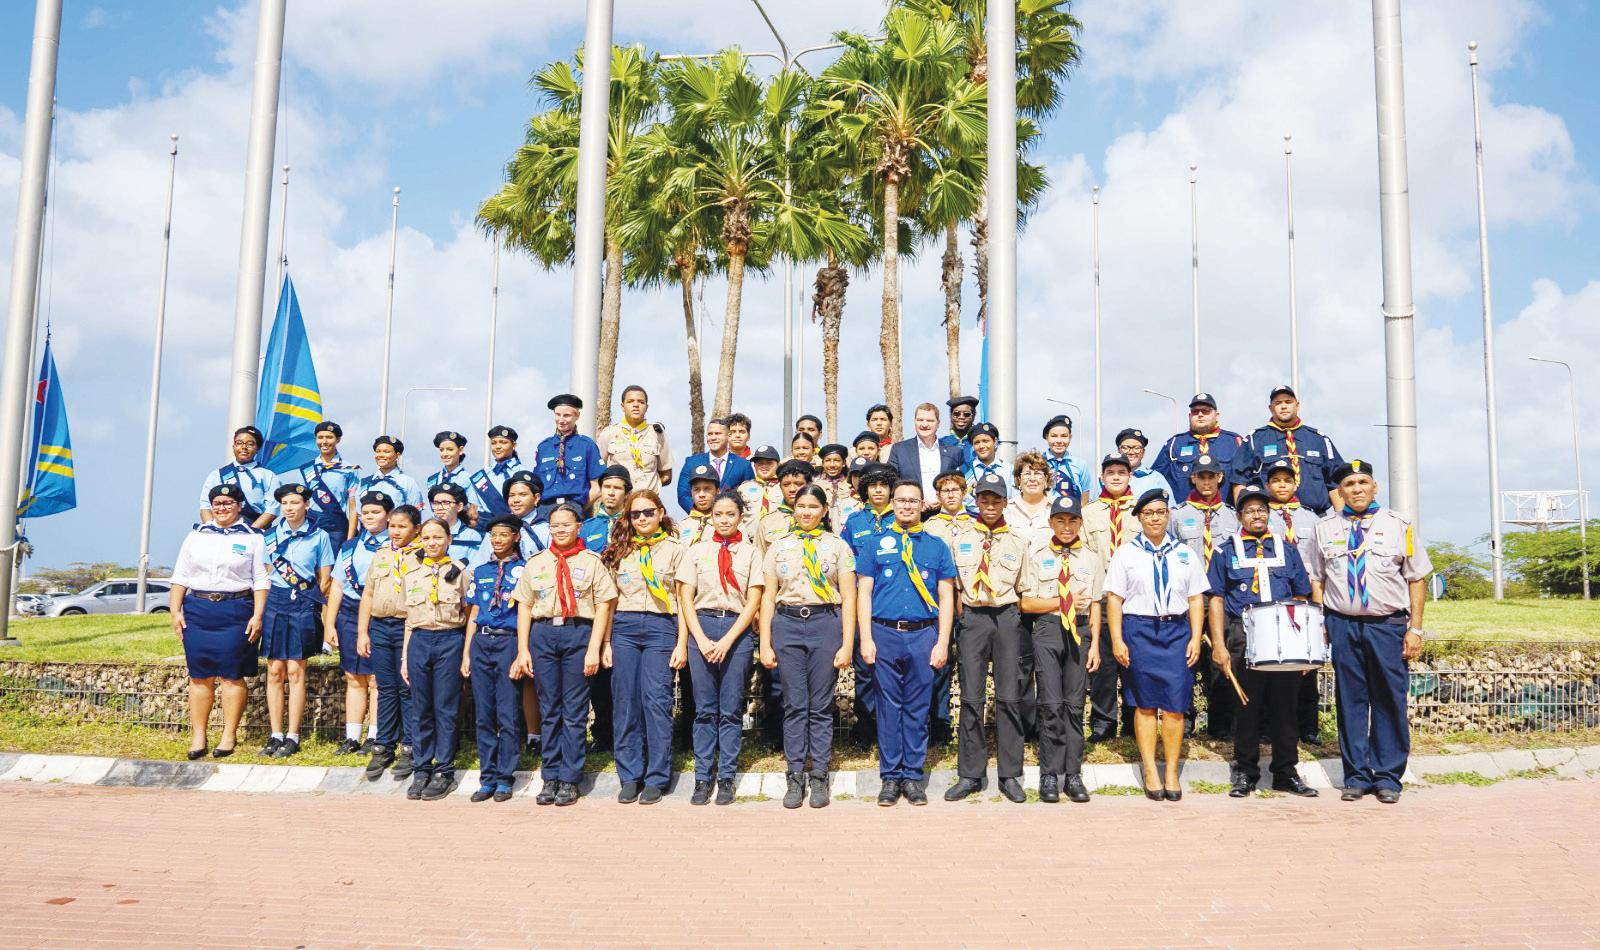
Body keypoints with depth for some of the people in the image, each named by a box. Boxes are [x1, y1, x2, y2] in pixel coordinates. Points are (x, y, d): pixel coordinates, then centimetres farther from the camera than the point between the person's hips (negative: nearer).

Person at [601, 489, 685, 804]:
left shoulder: (674, 549, 6)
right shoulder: (620, 550, 14)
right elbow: (610, 599, 14)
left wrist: (682, 644, -5)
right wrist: (606, 642, 7)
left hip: (661, 627, -3)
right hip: (624, 627, 3)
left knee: (656, 700, -8)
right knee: (625, 703, 3)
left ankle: (656, 778, -1)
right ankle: (629, 777, 11)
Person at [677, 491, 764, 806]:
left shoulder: (751, 552, 5)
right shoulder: (697, 550, 9)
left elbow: (753, 602, 0)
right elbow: (686, 599, 5)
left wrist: (726, 641, -9)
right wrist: (702, 640, -6)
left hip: (737, 629, -1)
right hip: (701, 627, 1)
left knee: (731, 709, 1)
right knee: (704, 709, 3)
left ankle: (726, 778, 8)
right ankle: (703, 777, 9)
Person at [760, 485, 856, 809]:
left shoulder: (838, 546, 6)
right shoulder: (779, 547, 11)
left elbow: (849, 598, 2)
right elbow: (768, 597, 9)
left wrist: (847, 645, -5)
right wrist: (765, 644, 2)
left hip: (825, 623, -1)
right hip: (787, 623, 1)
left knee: (821, 706, 2)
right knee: (794, 705, 2)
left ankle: (819, 778, 10)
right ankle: (795, 778, 10)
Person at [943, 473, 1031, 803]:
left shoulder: (1017, 541, 9)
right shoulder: (960, 540, 9)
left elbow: (1024, 589, 13)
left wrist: (1014, 615, 5)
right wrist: (958, 614, 4)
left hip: (1007, 617, 0)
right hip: (972, 618, 0)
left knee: (1009, 697, 1)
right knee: (971, 698, 0)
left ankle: (1010, 775, 9)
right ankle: (970, 775, 8)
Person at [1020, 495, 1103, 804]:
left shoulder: (1092, 556, 9)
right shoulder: (1037, 555, 5)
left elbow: (1095, 604, 9)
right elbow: (1027, 604, 3)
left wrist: (1095, 645, 3)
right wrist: (1063, 602, -6)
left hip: (1080, 630, 1)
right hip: (1047, 629, -1)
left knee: (1075, 704, 3)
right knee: (1051, 704, -5)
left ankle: (1073, 775, 10)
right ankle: (1049, 776, 3)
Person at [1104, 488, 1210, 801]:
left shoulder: (1184, 553, 12)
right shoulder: (1126, 553, 6)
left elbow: (1195, 599, 12)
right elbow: (1114, 599, 2)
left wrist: (1195, 639, 2)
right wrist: (1117, 641, -5)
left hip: (1176, 629, 1)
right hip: (1139, 630, -1)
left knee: (1175, 704, -4)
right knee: (1145, 704, 1)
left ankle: (1172, 772, 5)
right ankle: (1150, 772, 7)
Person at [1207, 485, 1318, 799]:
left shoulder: (1286, 549, 14)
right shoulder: (1226, 550, 8)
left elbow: (1302, 598, 14)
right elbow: (1216, 599, 3)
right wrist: (1218, 644, -5)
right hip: (1244, 641, -2)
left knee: (1285, 705, 5)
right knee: (1247, 706, 3)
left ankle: (1286, 773, 16)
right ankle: (1245, 773, 14)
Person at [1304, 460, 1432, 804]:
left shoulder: (1398, 525, 4)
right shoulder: (1326, 528, 10)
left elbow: (1417, 579, 4)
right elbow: (1316, 578, 13)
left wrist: (1415, 628, -2)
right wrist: (1319, 624, 4)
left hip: (1388, 625, -1)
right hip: (1342, 625, 2)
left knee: (1389, 702, 0)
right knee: (1350, 701, 4)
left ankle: (1387, 777, 10)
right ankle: (1356, 776, 12)